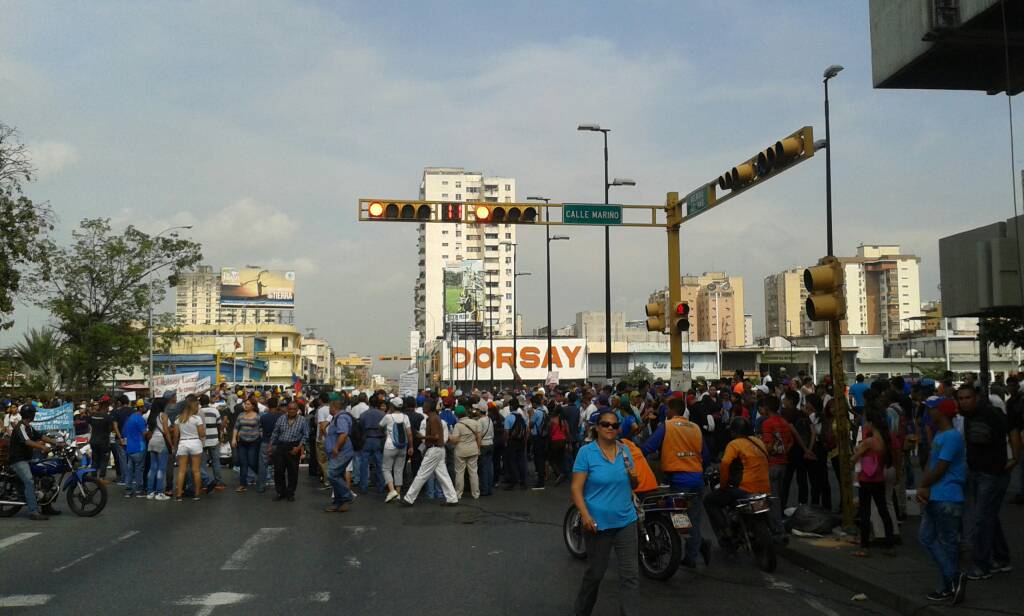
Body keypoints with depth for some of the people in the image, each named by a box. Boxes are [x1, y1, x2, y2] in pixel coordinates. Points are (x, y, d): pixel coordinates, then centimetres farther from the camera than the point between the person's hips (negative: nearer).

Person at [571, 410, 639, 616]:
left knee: (631, 574, 1)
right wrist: (585, 515, -23)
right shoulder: (586, 452, -8)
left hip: (626, 521, 4)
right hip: (598, 523, -4)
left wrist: (634, 477, -8)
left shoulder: (624, 450, 5)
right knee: (595, 572, 11)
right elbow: (576, 488, -11)